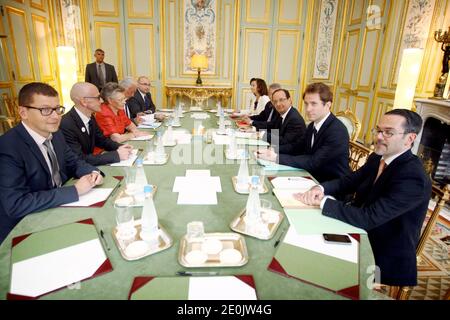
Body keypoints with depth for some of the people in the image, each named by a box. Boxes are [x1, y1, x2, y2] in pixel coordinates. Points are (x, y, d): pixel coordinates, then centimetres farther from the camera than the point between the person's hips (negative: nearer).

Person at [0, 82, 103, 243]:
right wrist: (75, 190, -27)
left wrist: (93, 172, -12)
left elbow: (73, 162, 11)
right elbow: (16, 204, -28)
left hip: (59, 207, 7)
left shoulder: (55, 134, -1)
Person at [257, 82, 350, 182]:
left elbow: (314, 162, -26)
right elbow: (298, 149, 8)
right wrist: (273, 151, -10)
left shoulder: (337, 131, -21)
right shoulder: (312, 126, 3)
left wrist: (276, 157, -30)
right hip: (313, 178, 6)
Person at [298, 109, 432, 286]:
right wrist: (321, 188, -16)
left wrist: (322, 201, -28)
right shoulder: (377, 158, 0)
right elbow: (349, 180, 4)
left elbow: (368, 218, -30)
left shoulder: (413, 178, -25)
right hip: (361, 236, 7)